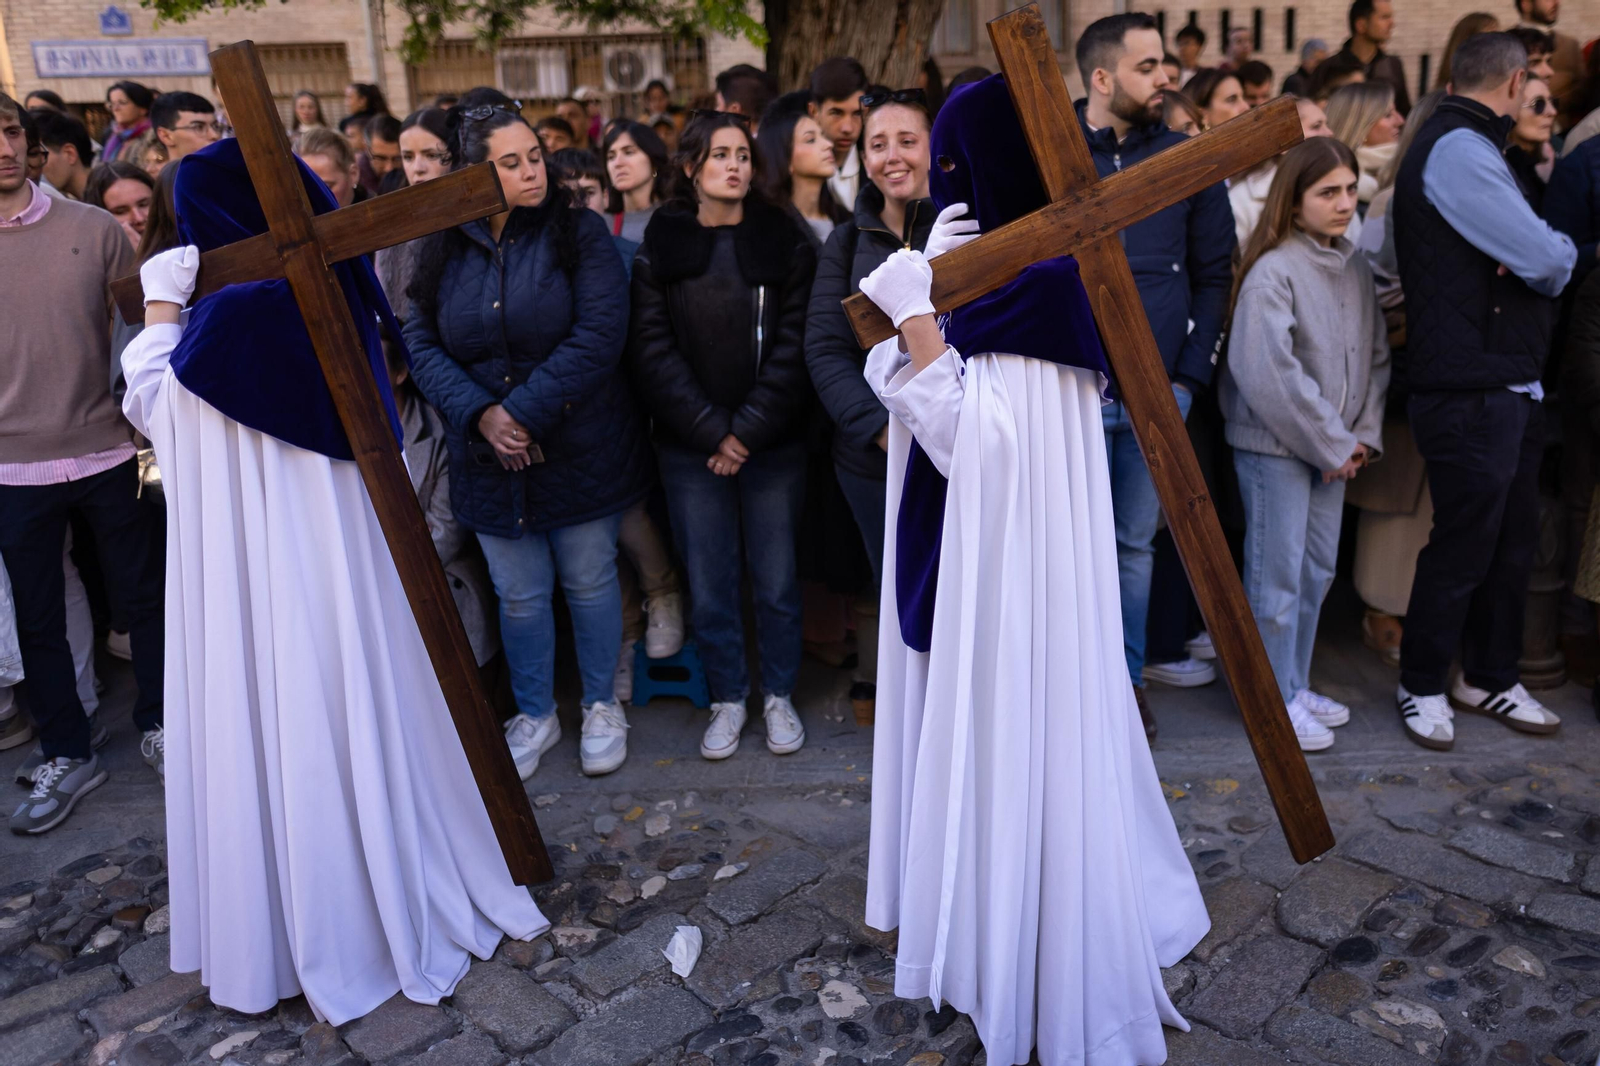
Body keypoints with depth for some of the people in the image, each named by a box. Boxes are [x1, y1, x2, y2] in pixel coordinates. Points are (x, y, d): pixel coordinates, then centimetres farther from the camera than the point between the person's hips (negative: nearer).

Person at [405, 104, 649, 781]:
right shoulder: (445, 249, 3)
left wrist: (525, 411, -20)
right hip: (490, 462, 3)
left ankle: (602, 706, 32)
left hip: (581, 451, -2)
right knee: (519, 595, 13)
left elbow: (598, 337, -17)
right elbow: (422, 344, -1)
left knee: (590, 582, 11)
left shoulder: (579, 234, -7)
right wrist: (480, 415, -17)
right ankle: (535, 715, 33)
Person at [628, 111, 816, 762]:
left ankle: (778, 695, 26)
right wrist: (712, 430, -11)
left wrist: (749, 430, -12)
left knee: (776, 581, 7)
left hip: (773, 446, 0)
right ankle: (726, 698, 25)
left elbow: (793, 347, -4)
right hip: (691, 450, 1)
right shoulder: (659, 246, 4)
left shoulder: (785, 242, 3)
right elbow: (652, 351, -3)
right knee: (709, 584, 7)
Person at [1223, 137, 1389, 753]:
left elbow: (1376, 355, 14)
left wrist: (1363, 435, 1)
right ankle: (1277, 700, 12)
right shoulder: (1272, 270, -14)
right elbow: (1268, 370, -21)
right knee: (1278, 574, 0)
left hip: (1333, 449, 7)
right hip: (1274, 444, -7)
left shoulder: (1356, 268, 8)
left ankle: (1296, 685, 28)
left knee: (1318, 570, 14)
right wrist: (1331, 444, -14)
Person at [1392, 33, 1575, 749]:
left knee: (1513, 540, 15)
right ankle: (1421, 686, 18)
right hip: (1471, 392, -10)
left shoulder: (1466, 146, 20)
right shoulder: (1457, 149, -14)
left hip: (1510, 387, 10)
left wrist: (1541, 254, -7)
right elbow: (1547, 261, -17)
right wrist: (1561, 253, 5)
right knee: (1462, 546, 1)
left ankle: (1490, 678, 29)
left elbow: (1535, 259, 15)